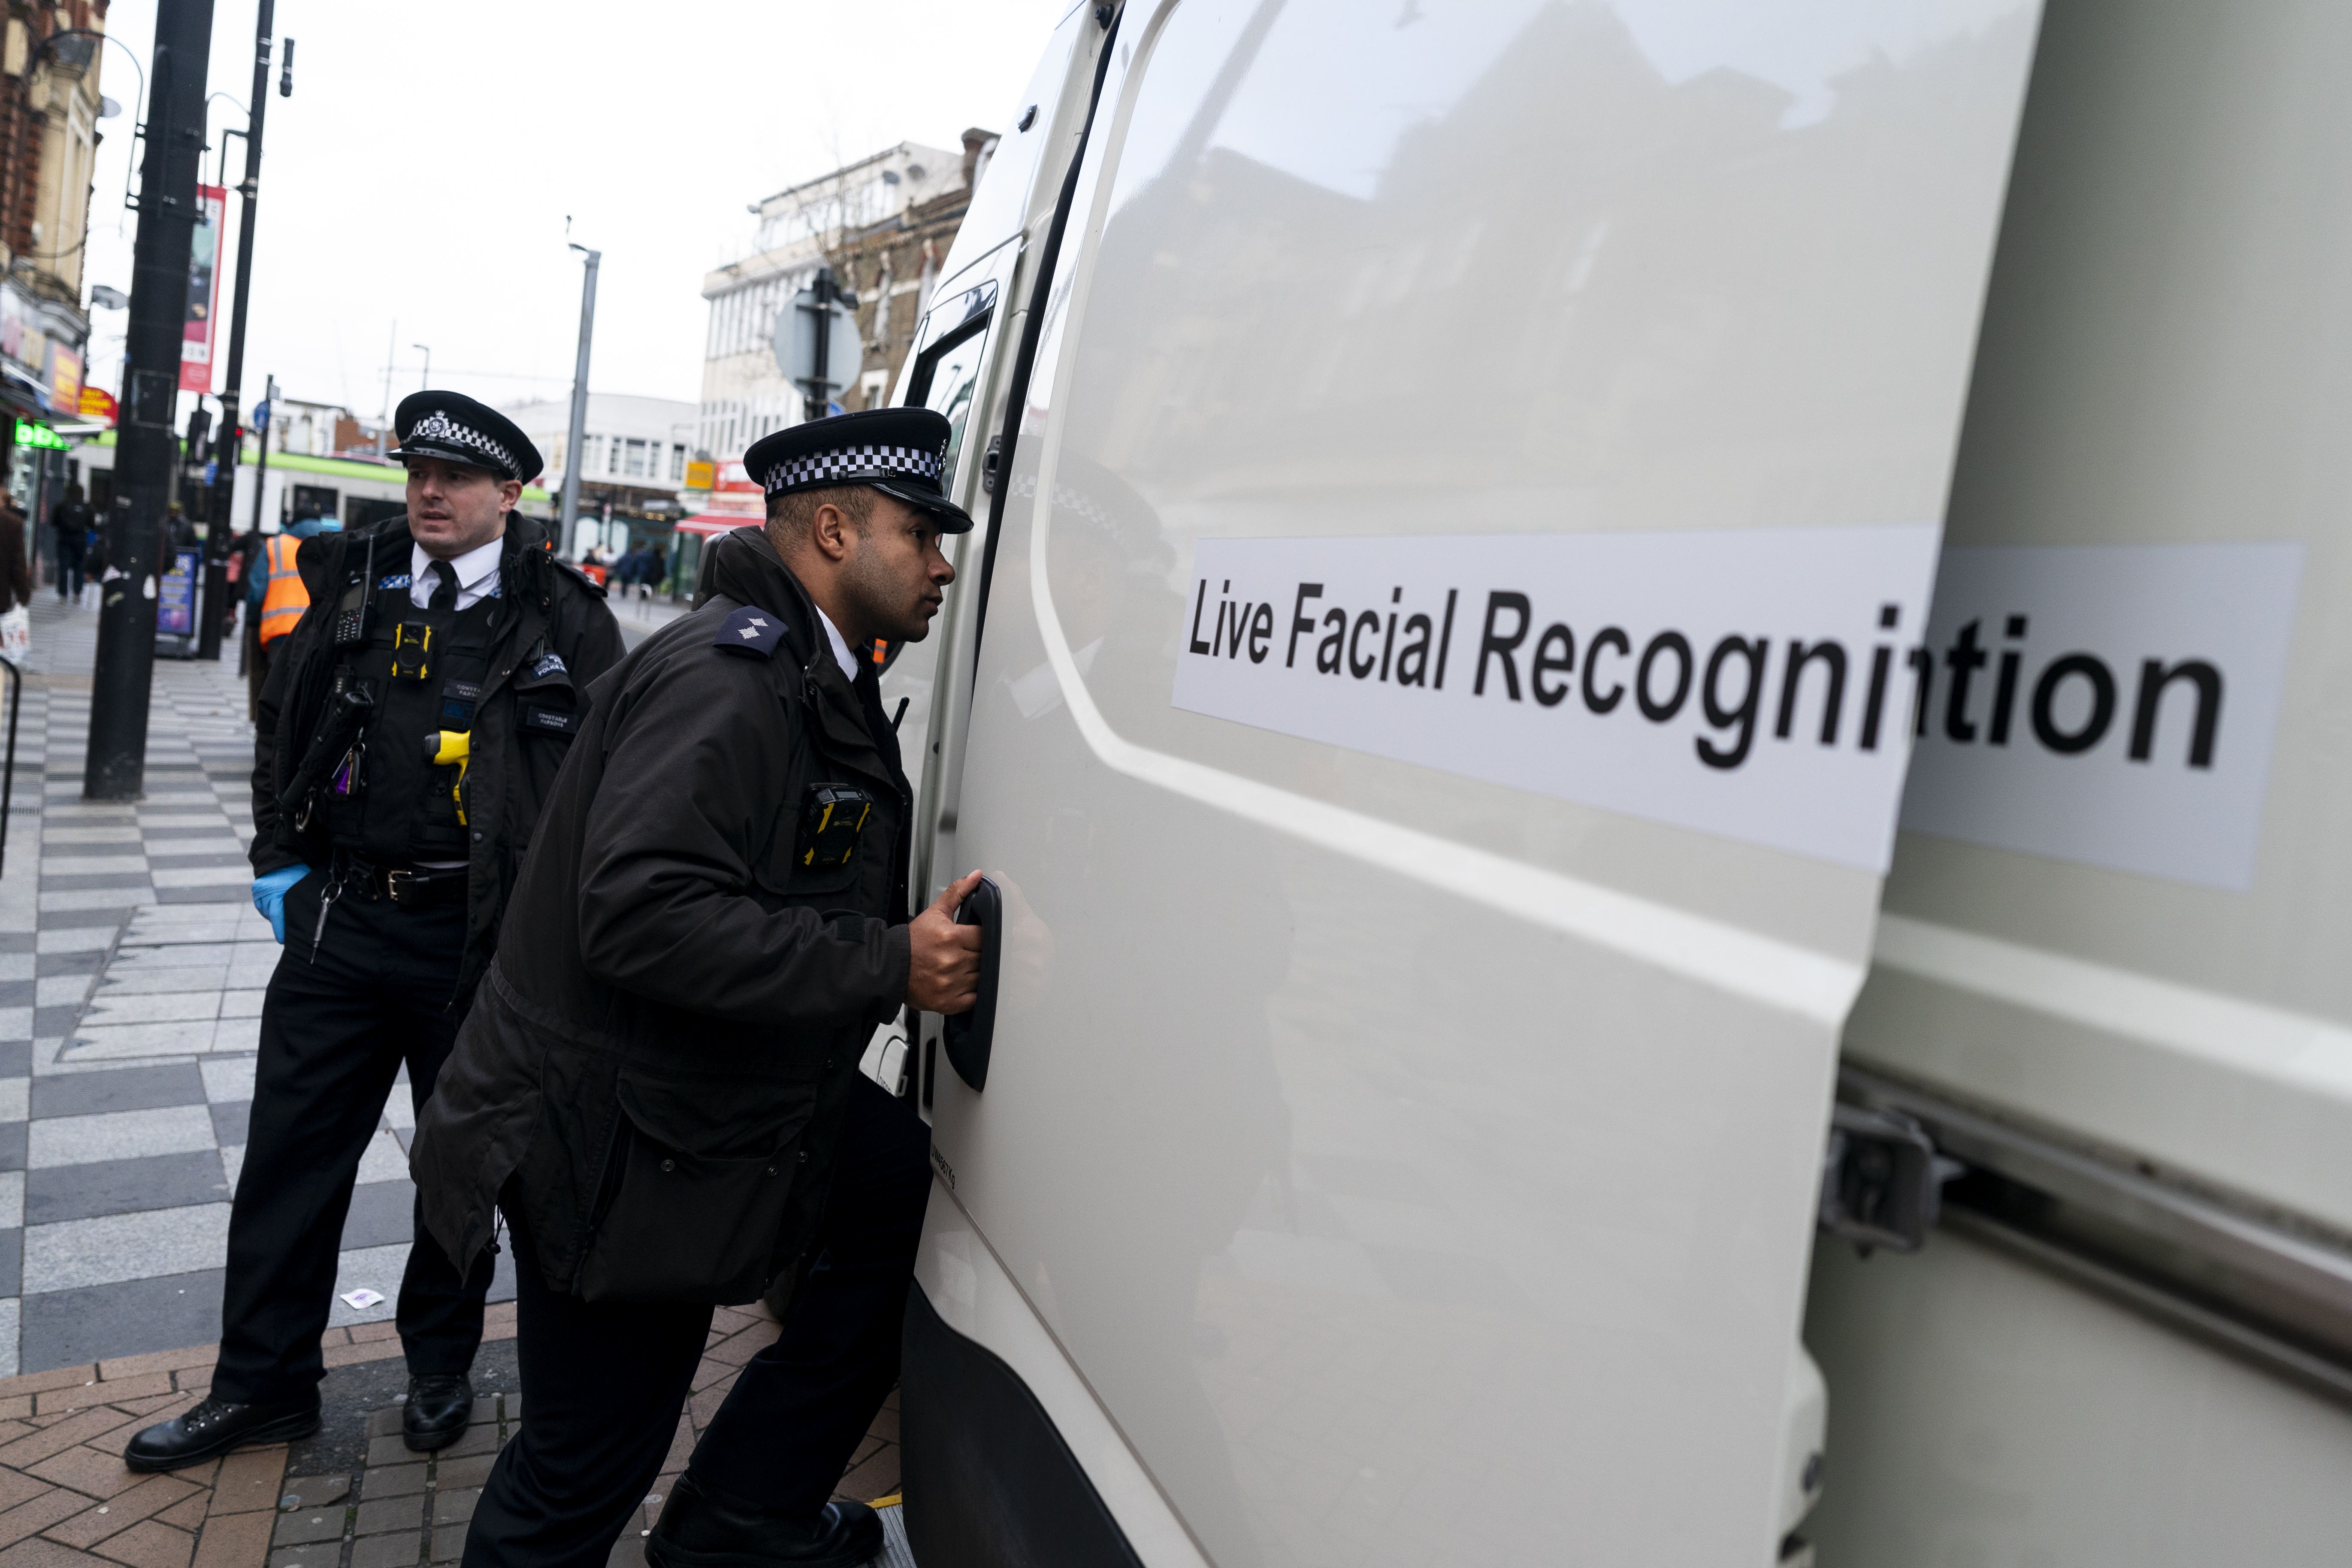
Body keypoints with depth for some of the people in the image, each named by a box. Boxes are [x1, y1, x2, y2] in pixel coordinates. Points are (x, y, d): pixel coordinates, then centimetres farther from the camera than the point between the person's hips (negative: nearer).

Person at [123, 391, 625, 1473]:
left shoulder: (564, 620, -6)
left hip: (480, 941, -3)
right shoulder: (352, 587, 7)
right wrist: (278, 860, 9)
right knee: (290, 1152, 11)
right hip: (340, 922, 4)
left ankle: (439, 1366, 33)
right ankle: (263, 1384, 28)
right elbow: (281, 722, 16)